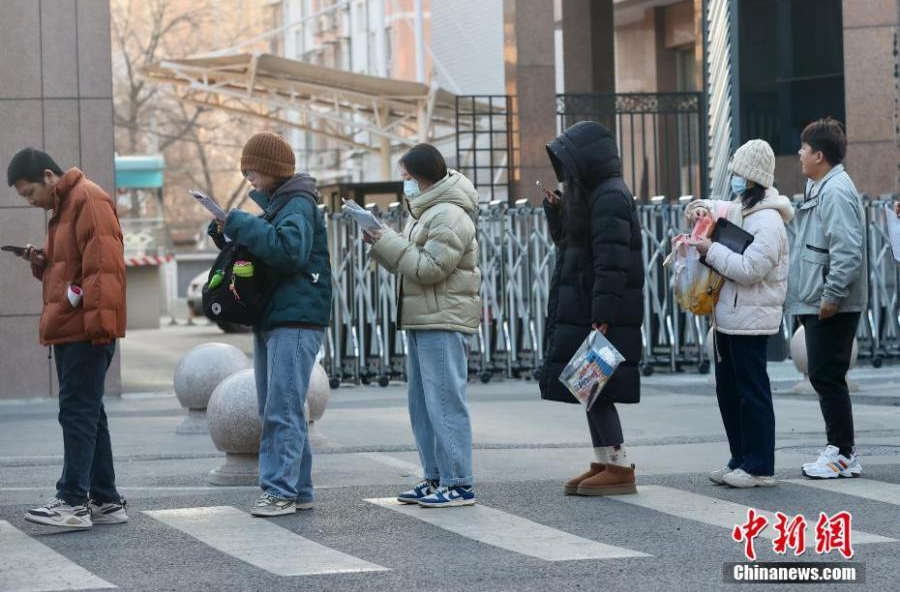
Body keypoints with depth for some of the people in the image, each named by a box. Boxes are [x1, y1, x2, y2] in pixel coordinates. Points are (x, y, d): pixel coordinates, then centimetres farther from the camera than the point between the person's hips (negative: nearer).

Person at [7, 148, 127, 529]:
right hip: (69, 329, 10)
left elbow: (105, 265, -19)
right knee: (87, 415, 11)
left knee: (78, 413, -10)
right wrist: (41, 262, 9)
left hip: (87, 330, -10)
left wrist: (96, 319, -23)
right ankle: (105, 501, 15)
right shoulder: (63, 206, 20)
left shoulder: (88, 200, -11)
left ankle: (73, 502, -9)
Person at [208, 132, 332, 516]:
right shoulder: (272, 203, 19)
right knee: (274, 409, 10)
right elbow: (261, 249, 26)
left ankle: (281, 489, -12)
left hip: (296, 321, -10)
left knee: (282, 410, -12)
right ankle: (298, 490, 13)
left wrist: (239, 224, -21)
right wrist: (228, 234, 6)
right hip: (270, 319, 10)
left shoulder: (298, 204, -10)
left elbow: (289, 249, -27)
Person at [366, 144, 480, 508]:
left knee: (445, 402, -11)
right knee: (422, 403, 12)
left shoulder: (450, 217, -14)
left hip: (445, 323, -11)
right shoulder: (425, 212, 19)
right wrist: (379, 243, 5)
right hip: (422, 321, 11)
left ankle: (458, 484, -10)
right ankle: (435, 479, 17)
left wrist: (386, 241, -15)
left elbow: (429, 267, -21)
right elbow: (406, 264, 20)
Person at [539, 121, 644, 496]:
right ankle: (604, 463, 17)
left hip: (600, 313, -10)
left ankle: (620, 469, -3)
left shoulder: (610, 198, -15)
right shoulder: (591, 195, 17)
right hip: (581, 310, 10)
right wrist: (555, 211, 10)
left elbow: (611, 262, -21)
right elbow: (569, 244, 24)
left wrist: (602, 317, -25)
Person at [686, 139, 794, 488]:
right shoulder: (737, 210, 13)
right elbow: (713, 211, 34)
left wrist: (711, 251, -17)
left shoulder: (768, 222, -15)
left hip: (750, 320, -10)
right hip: (728, 318, 10)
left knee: (752, 392, -5)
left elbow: (749, 269, -23)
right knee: (728, 390, 13)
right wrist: (700, 210, 11)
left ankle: (759, 468, -1)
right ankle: (741, 460, 21)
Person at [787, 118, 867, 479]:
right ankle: (839, 449, 18)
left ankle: (842, 454, -1)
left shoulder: (836, 192, -16)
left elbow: (847, 250, -24)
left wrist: (832, 296, -23)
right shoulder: (820, 189, 17)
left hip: (832, 306, -10)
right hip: (817, 303, 10)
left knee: (827, 377, -7)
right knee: (824, 377, 12)